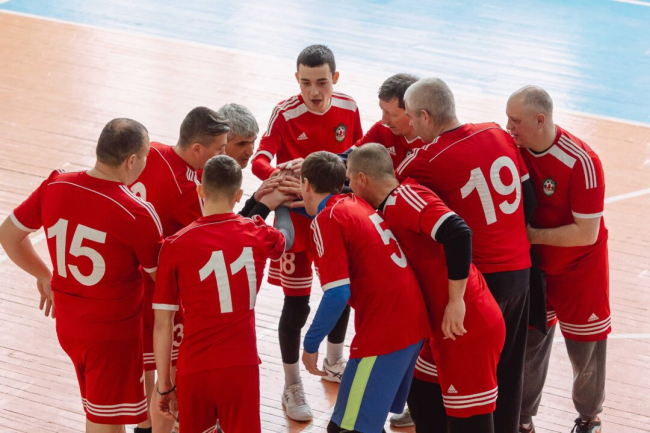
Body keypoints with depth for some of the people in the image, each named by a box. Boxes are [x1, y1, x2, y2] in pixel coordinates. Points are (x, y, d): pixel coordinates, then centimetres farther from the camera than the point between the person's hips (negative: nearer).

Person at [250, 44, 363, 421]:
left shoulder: (348, 108, -7)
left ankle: (334, 363, 44)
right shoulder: (285, 114, -20)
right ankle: (293, 388, 15)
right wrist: (280, 173, -48)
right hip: (296, 218, -4)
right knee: (296, 306, -2)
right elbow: (260, 161, -28)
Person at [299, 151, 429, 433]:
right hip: (415, 321, 9)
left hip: (384, 331, -9)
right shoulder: (358, 204, 15)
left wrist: (310, 344, -5)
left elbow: (337, 293, -16)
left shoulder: (327, 219, -8)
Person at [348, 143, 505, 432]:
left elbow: (458, 234, -29)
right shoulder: (391, 208, 12)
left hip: (467, 328, -10)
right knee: (421, 398, 21)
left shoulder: (406, 197, -17)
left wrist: (456, 300, -24)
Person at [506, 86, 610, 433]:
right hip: (533, 267, 4)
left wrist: (532, 235, -22)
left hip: (579, 271, -4)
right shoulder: (515, 146, -12)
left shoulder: (581, 163, -28)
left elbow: (586, 234, -26)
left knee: (585, 352, 10)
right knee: (529, 345, 10)